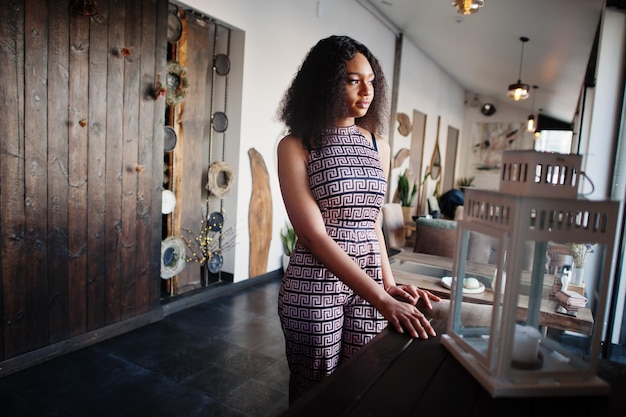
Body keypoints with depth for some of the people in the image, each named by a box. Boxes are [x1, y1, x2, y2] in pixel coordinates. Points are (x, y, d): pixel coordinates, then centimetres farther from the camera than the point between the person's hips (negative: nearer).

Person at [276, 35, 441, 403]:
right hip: (316, 285, -4)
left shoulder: (380, 147, 8)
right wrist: (380, 300, -24)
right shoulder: (296, 147, -9)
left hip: (370, 286, 5)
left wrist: (388, 285, 2)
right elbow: (313, 235, -18)